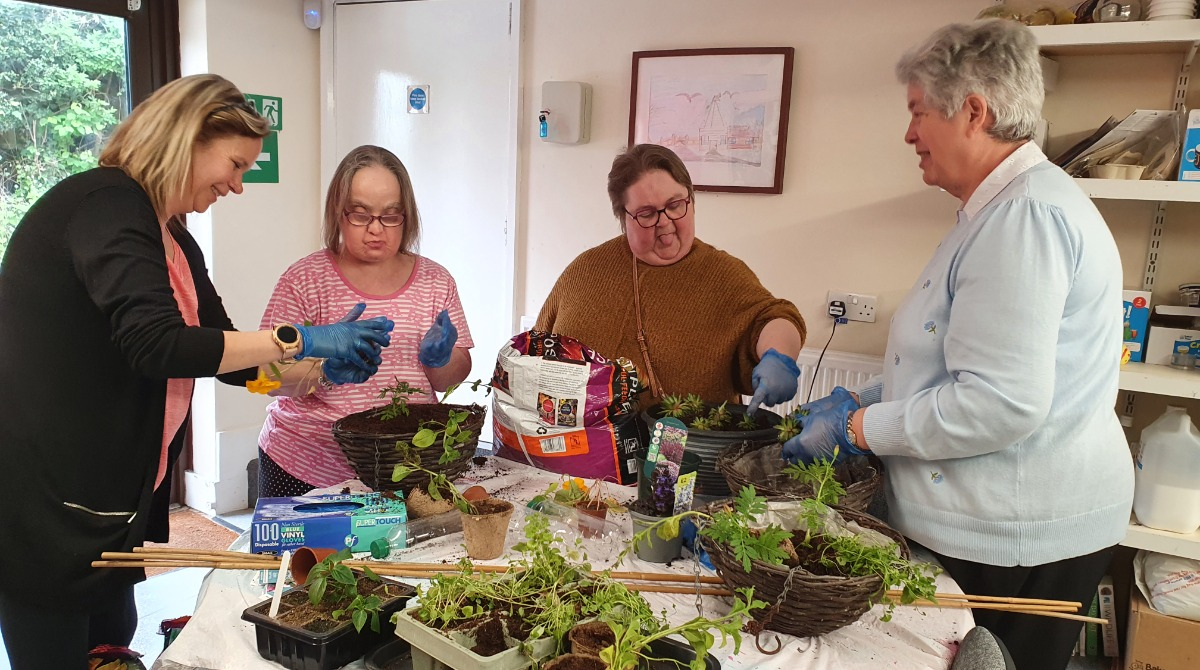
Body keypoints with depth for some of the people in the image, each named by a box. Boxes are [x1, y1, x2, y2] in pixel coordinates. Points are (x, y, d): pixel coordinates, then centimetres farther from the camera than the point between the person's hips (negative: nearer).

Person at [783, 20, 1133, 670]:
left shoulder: (1025, 214, -21)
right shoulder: (1003, 209, 14)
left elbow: (1000, 403, -28)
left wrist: (856, 429, -17)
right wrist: (862, 400, 12)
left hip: (1014, 544, -10)